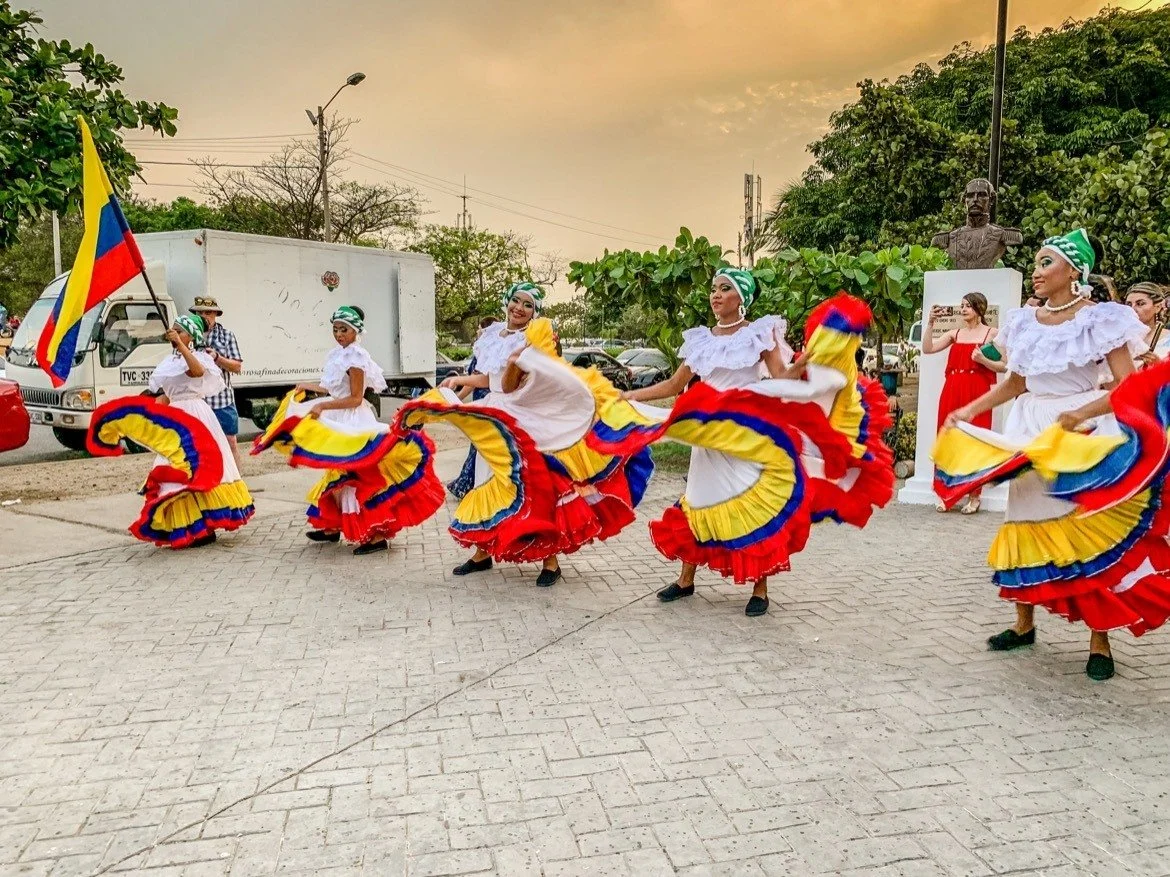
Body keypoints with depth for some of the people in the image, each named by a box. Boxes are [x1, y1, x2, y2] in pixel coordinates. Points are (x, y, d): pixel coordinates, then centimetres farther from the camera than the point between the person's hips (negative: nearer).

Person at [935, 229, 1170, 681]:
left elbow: (1130, 387, -13)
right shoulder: (1024, 321, 8)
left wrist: (1081, 413, -27)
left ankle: (1099, 640, 9)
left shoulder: (1100, 319, -7)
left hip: (1084, 434, -5)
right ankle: (1024, 624, 22)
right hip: (1031, 433, 5)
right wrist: (969, 410, 6)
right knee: (1026, 524, 9)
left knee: (1089, 530, -3)